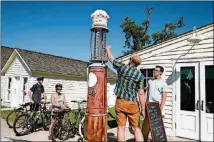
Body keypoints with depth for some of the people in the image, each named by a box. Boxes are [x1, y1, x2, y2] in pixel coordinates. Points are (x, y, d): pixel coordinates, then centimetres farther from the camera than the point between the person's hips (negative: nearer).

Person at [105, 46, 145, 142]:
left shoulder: (122, 67, -2)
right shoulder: (140, 75, -4)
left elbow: (111, 59, 15)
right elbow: (141, 93, -8)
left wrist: (107, 49, 34)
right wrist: (143, 109, -1)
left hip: (120, 102, 1)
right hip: (132, 104, 0)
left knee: (121, 128, 6)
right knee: (136, 128, 9)